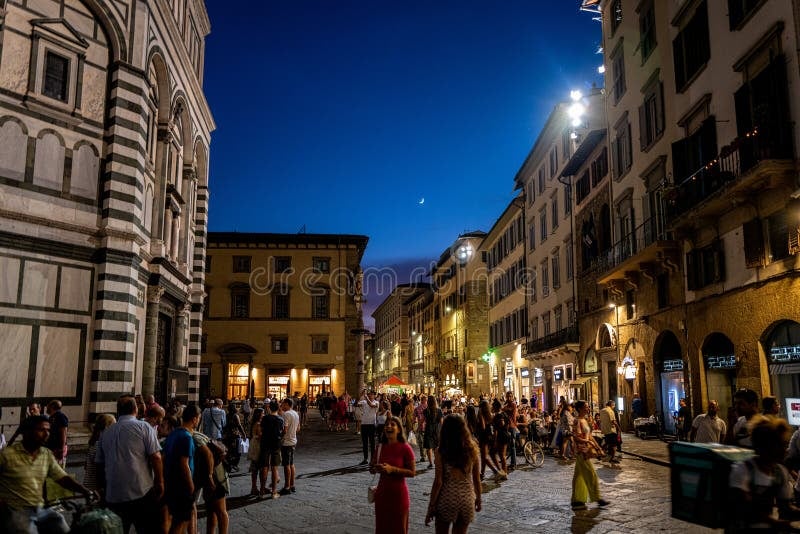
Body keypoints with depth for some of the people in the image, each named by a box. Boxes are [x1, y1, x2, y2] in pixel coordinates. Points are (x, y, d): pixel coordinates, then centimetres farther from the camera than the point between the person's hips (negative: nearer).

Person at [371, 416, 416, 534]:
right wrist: (376, 468, -12)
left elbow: (412, 472, -14)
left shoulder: (405, 448, -13)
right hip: (382, 492, 5)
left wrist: (392, 469, -23)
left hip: (398, 493, -5)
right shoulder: (380, 447, 1)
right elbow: (371, 469, 11)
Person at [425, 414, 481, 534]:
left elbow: (438, 482, -11)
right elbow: (477, 479, 3)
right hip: (467, 498, 3)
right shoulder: (473, 450, -3)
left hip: (447, 498, -3)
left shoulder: (441, 452, -11)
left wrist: (431, 506, -4)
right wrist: (478, 498, 18)